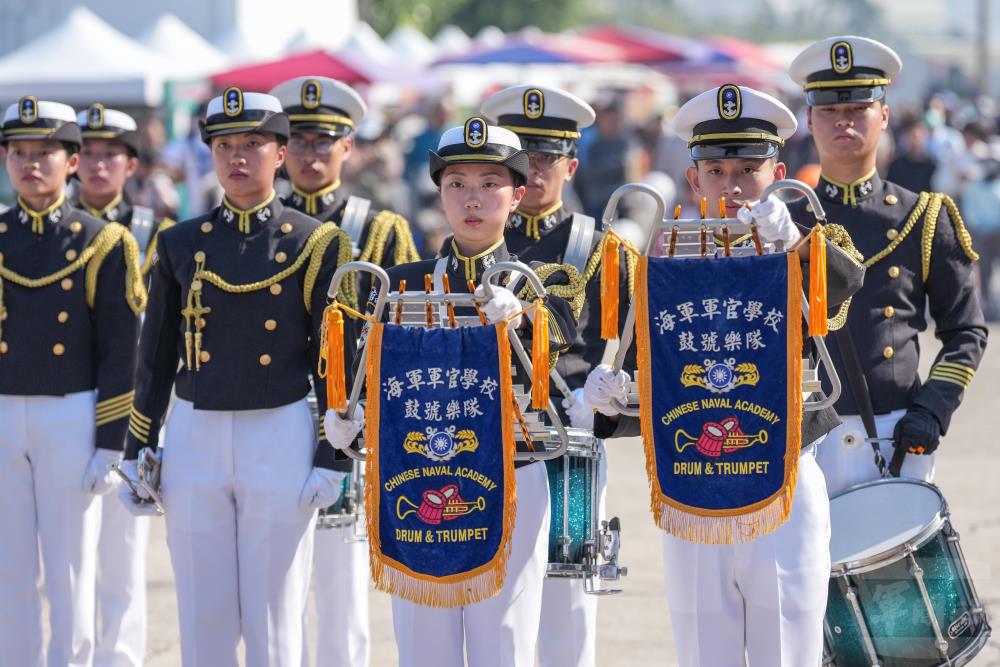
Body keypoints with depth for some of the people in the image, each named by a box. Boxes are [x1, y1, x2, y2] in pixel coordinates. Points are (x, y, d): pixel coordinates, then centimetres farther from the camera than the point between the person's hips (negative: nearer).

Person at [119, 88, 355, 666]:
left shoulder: (316, 244, 0)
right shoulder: (181, 244, 7)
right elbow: (155, 357, 10)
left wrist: (332, 460, -7)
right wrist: (137, 453, 8)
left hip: (282, 441, -2)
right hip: (195, 440, 2)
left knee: (275, 620, 2)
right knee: (203, 619, 5)